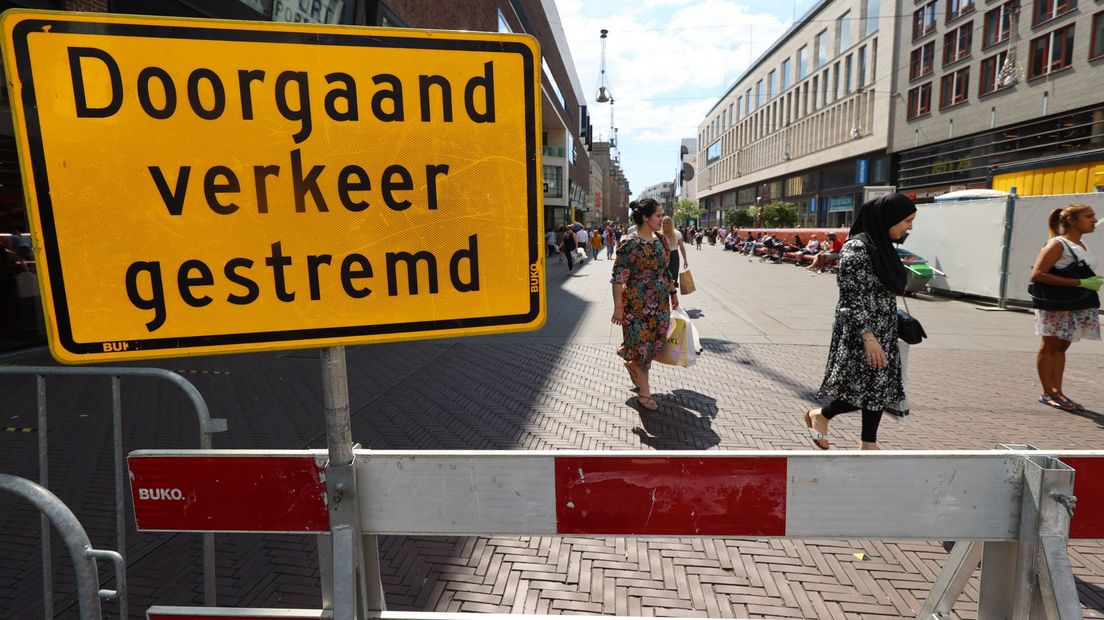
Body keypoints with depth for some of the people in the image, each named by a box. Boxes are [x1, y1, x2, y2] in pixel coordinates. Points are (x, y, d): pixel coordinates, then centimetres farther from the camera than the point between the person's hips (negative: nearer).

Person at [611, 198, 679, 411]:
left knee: (656, 341, 14)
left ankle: (632, 364, 44)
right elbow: (618, 277, -16)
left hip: (660, 303, 7)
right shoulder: (630, 243, -16)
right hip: (637, 304, -7)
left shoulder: (661, 239, 6)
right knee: (642, 345, 4)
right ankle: (644, 393, 19)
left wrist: (673, 292, 18)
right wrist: (618, 306, -17)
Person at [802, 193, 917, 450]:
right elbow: (851, 298, -21)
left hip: (883, 332, 9)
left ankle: (869, 444, 25)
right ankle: (820, 415, 22)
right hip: (860, 333, -9)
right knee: (864, 389, -2)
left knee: (879, 387, 12)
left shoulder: (883, 247, 10)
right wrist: (868, 337, -24)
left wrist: (881, 335, 19)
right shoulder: (857, 248, -18)